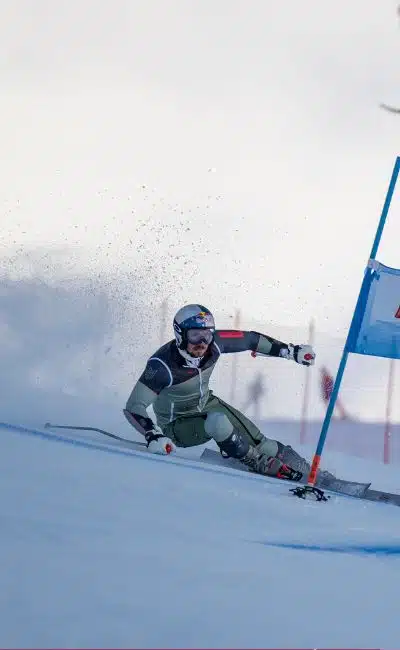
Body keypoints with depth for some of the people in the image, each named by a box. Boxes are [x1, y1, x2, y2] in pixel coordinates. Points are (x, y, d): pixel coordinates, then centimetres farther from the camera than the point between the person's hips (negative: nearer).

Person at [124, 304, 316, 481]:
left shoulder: (213, 343, -20)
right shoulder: (162, 366, -34)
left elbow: (251, 340, -4)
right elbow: (133, 407, -33)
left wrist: (292, 351, 0)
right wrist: (153, 436, -49)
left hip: (207, 404, 5)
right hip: (177, 426, -5)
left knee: (260, 444, -8)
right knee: (217, 422, -33)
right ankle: (262, 465, -15)